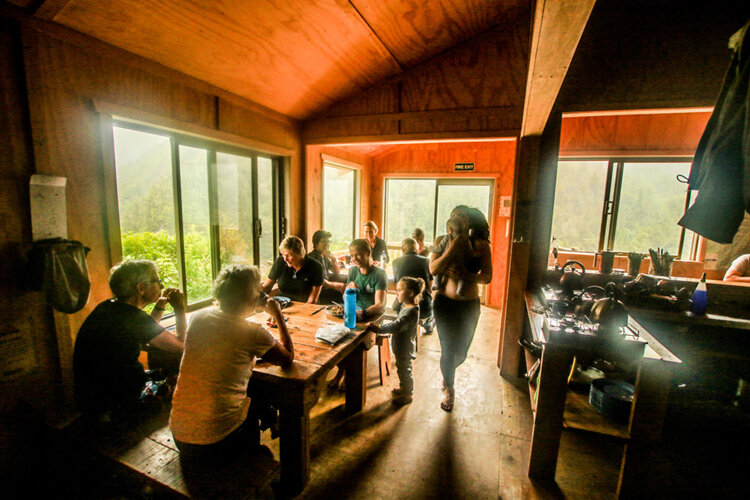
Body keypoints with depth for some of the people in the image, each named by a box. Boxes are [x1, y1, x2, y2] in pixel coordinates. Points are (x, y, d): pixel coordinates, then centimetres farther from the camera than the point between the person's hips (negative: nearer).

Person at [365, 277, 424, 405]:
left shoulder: (411, 311, -32)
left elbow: (397, 325, -41)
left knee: (404, 369, 11)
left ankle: (408, 394, 33)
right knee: (401, 368, 26)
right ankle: (403, 388, 49)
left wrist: (379, 328, -43)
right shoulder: (405, 305, 0)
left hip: (405, 348, -10)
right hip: (401, 346, 10)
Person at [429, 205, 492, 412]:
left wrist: (460, 276, -24)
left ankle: (448, 371, 51)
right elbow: (433, 269, -15)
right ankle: (449, 390, 31)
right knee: (448, 348, 3)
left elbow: (487, 277, -12)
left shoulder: (480, 245, -5)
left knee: (461, 351, 14)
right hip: (445, 302, -1)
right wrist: (453, 248, -21)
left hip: (470, 304, 1)